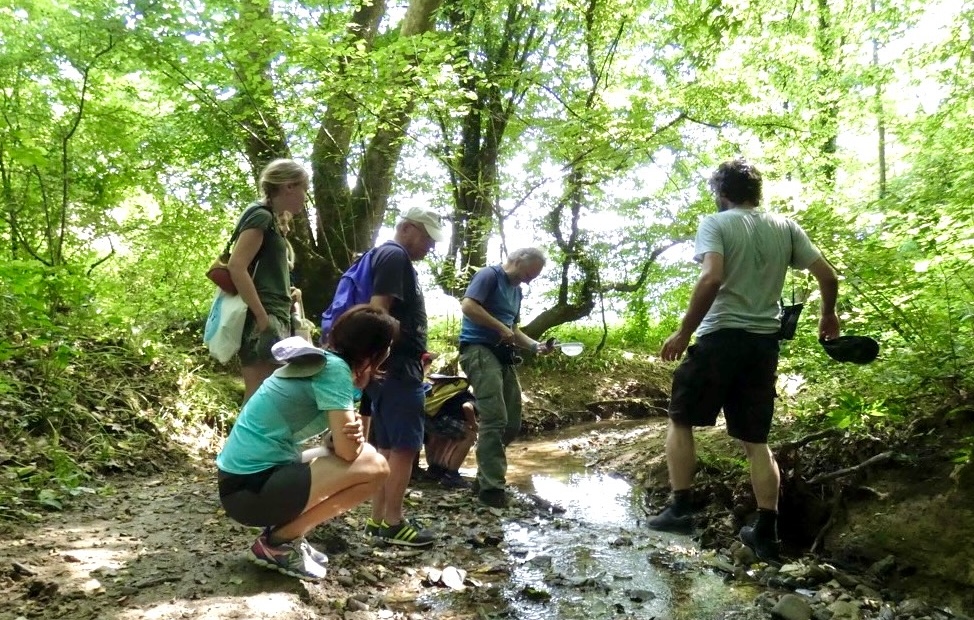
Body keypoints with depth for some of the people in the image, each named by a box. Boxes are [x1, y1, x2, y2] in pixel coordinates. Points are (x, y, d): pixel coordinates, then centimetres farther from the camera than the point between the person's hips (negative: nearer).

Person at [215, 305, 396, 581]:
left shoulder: (320, 361, 13)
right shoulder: (334, 368, -15)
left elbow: (337, 443, 13)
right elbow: (348, 451, -17)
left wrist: (351, 434, -9)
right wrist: (355, 437, 5)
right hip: (252, 488, -9)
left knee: (364, 457, 17)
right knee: (374, 467, -13)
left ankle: (285, 534, 12)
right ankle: (279, 542, -2)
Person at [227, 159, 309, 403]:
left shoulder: (269, 219, 21)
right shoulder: (261, 215, -7)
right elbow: (236, 266, -18)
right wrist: (262, 318, -19)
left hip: (274, 320, 9)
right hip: (263, 322, -9)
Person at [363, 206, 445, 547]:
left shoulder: (395, 259, 21)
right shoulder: (394, 256, -11)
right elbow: (378, 310, -20)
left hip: (396, 368, 10)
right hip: (396, 368, -10)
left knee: (388, 447, 12)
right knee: (405, 446, -5)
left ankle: (378, 519, 18)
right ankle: (392, 523, 1)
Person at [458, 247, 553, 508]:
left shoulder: (516, 291, 23)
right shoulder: (489, 275, -4)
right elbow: (468, 306, -18)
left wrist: (535, 345, 9)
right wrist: (501, 328, -13)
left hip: (503, 356, 9)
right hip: (479, 350, -9)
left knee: (512, 423, 7)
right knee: (495, 421, -16)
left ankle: (485, 476, 20)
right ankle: (492, 487, -11)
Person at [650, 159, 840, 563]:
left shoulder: (716, 223, -5)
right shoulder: (786, 228, 10)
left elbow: (712, 278, -21)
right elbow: (828, 277, 8)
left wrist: (683, 333, -14)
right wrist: (829, 316, 27)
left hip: (721, 338, -5)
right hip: (764, 343, 5)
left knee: (680, 420, 13)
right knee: (756, 440, 13)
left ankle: (680, 508, 8)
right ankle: (766, 533, 13)